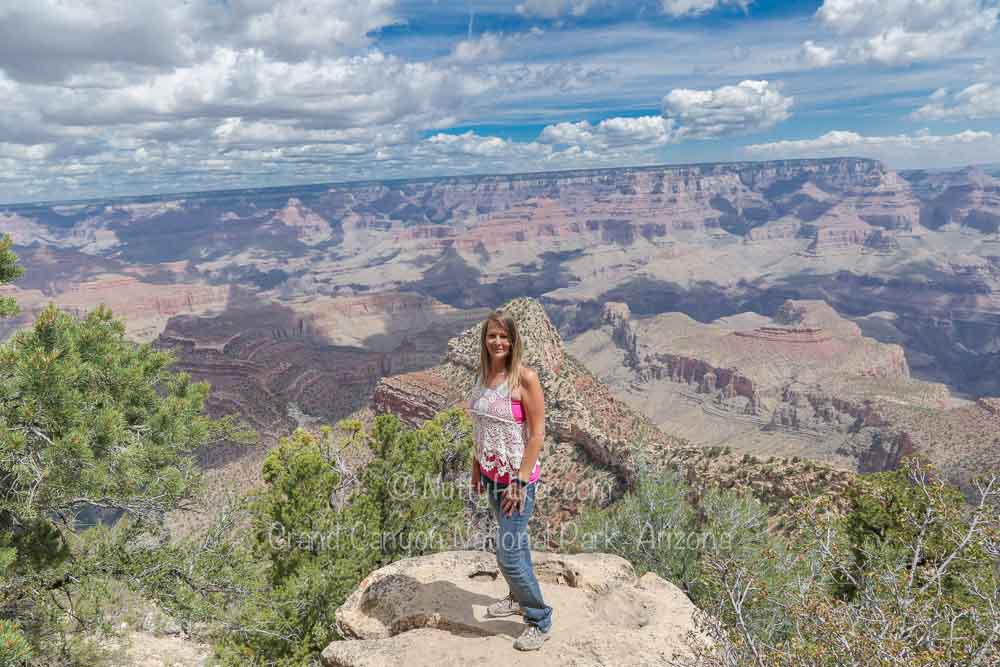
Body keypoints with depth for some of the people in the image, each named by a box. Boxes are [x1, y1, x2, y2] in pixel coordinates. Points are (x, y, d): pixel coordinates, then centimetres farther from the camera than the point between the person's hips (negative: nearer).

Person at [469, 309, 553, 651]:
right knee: (515, 542, 22)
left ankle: (540, 620, 16)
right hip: (492, 475, 6)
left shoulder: (525, 378, -17)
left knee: (509, 553, -3)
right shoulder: (484, 375, 3)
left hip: (516, 477, -6)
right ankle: (519, 598, 42)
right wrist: (477, 469, 12)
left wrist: (521, 481, -18)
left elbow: (537, 433, -16)